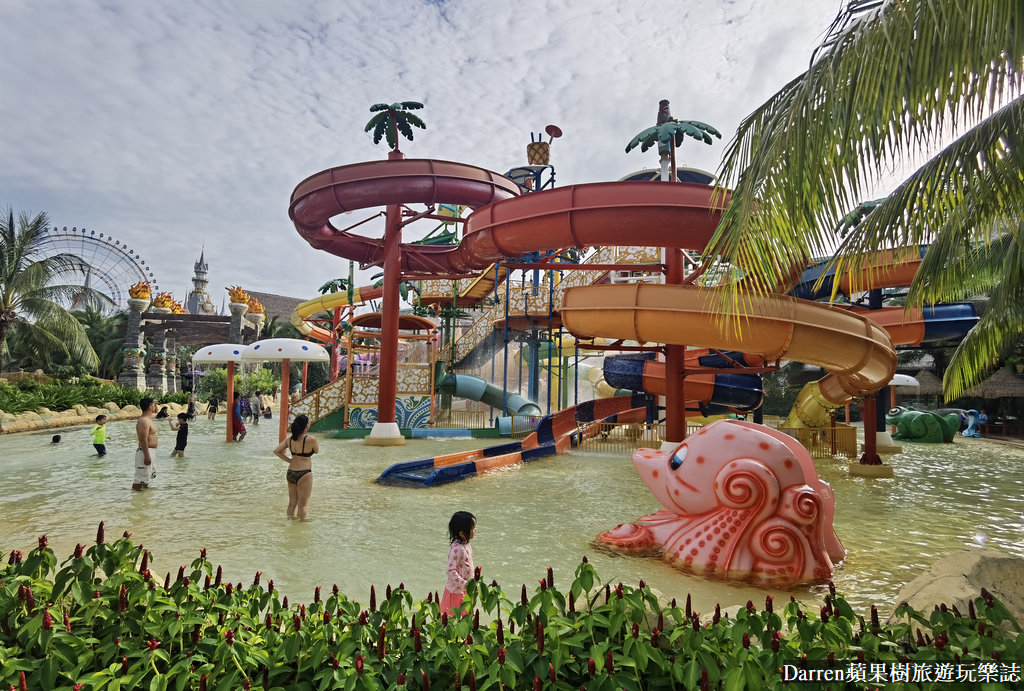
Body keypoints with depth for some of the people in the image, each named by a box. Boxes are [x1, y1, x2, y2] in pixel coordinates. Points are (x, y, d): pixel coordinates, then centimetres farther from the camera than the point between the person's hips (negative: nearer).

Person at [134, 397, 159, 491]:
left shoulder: (149, 418, 9)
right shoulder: (144, 421, -21)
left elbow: (155, 413, 36)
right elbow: (143, 440, -26)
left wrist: (155, 404, 17)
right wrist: (147, 456, -27)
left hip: (149, 451, 11)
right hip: (145, 452, -11)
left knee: (152, 473, 26)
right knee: (141, 479, -5)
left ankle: (145, 487, 40)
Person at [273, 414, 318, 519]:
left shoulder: (290, 439, 1)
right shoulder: (311, 440, -16)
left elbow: (276, 451, 2)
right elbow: (316, 451, 2)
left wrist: (289, 460, 4)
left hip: (290, 473, 6)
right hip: (304, 474, -6)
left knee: (292, 503, 19)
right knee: (302, 505, 5)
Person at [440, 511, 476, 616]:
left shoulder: (466, 545, 1)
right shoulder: (457, 549, -28)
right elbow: (451, 571, -29)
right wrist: (464, 585, -31)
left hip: (464, 591, 8)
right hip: (456, 591, -8)